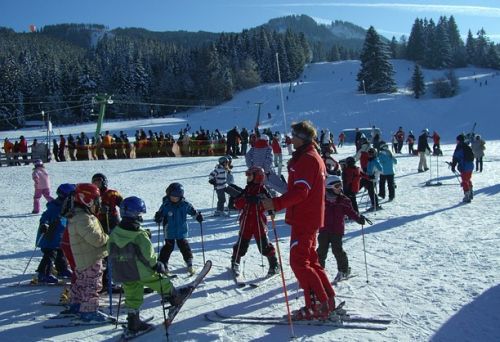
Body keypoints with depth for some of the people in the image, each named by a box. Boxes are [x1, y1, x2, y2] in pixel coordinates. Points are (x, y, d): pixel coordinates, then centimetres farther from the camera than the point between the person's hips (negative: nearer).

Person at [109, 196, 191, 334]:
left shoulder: (114, 233, -5)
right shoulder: (140, 236, -24)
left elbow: (111, 253, 7)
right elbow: (148, 255, -20)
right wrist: (157, 265, -2)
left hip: (122, 274, 6)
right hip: (142, 273, -6)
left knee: (132, 297, 17)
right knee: (161, 283, 17)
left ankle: (133, 322, 24)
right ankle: (174, 297, 37)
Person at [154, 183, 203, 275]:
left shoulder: (185, 204, -7)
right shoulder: (166, 205, -12)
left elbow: (192, 210, 6)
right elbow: (160, 213, -5)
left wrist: (198, 215, -7)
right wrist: (158, 218, -26)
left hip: (182, 231, 2)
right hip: (169, 232, -2)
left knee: (184, 246, 9)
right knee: (169, 247, 5)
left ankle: (189, 263, 21)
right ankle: (163, 264, 19)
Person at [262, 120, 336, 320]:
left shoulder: (307, 159, -15)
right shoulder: (314, 157, 17)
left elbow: (300, 192, -26)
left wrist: (276, 203, -34)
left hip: (304, 219, -11)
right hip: (311, 218, 11)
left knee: (299, 262, -7)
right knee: (310, 261, 16)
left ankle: (317, 305, -3)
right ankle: (327, 300, 21)